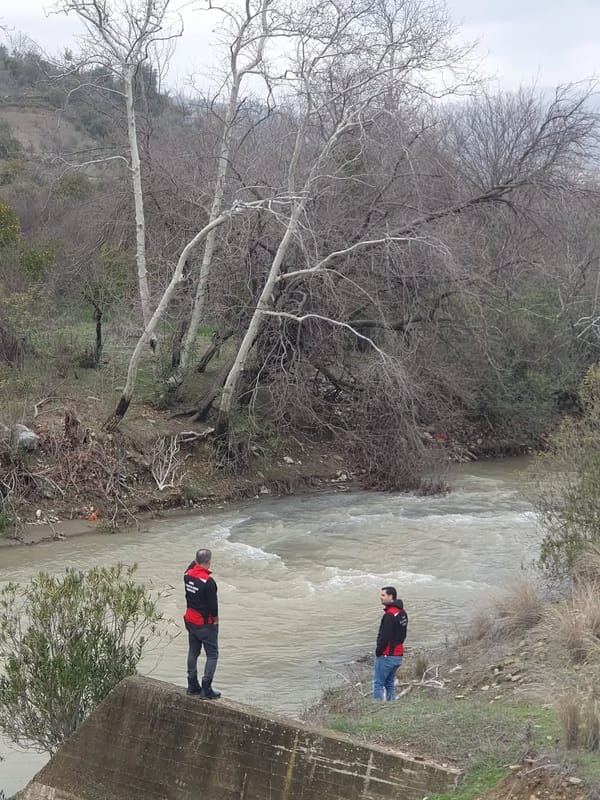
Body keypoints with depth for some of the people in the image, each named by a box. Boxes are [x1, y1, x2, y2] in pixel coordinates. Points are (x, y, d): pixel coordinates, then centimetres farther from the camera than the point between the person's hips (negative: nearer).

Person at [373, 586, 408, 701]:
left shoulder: (390, 615, -20)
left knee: (378, 683, -3)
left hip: (386, 656, -9)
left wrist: (378, 652, -11)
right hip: (398, 655, 9)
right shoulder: (403, 613, 11)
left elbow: (384, 636, -21)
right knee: (390, 683, 17)